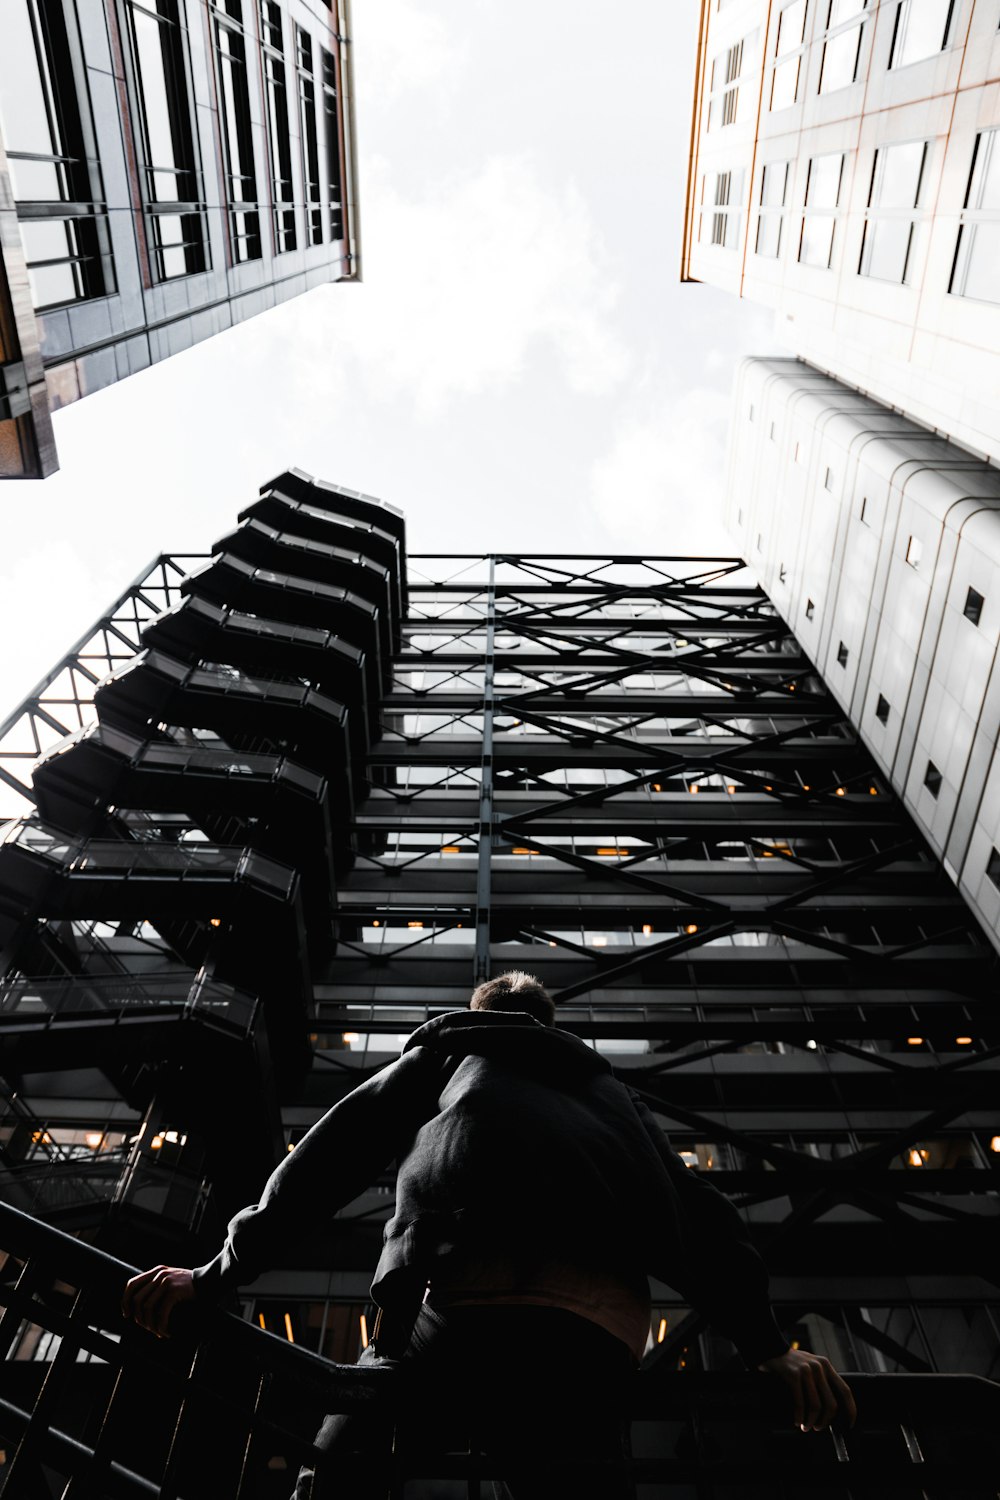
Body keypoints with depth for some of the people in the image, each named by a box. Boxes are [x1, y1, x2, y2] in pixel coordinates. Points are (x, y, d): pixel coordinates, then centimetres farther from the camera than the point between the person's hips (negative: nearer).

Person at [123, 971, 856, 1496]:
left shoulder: (446, 1045, 30)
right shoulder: (605, 1082, 38)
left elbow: (336, 1151, 18)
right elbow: (698, 1206, 26)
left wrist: (220, 1274, 16)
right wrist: (770, 1345, 22)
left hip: (463, 1289, -2)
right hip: (603, 1323, 3)